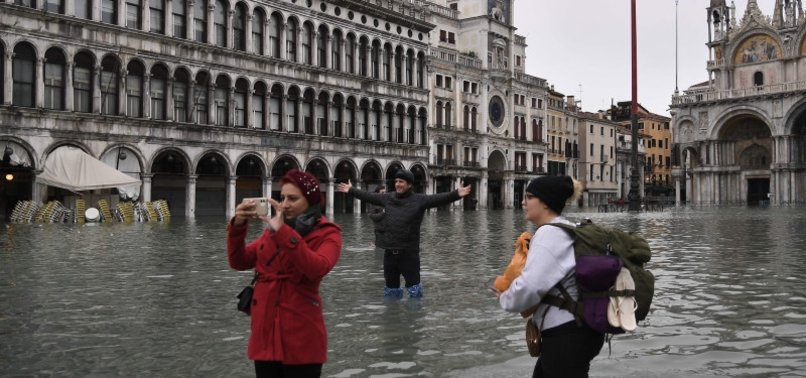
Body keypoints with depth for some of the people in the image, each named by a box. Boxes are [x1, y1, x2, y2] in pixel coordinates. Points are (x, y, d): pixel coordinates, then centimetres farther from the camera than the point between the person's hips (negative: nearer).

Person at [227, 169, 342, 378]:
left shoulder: (327, 233, -5)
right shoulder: (272, 229, 12)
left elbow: (317, 268, -25)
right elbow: (239, 262, 7)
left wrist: (283, 232, -29)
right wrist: (238, 226, -9)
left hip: (301, 338, -5)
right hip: (265, 333, 5)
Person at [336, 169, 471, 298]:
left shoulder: (420, 200, -6)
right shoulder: (388, 198, 8)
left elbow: (439, 199, -18)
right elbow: (369, 196, 19)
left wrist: (456, 194, -32)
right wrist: (351, 190, 26)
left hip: (409, 252, -5)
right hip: (390, 251, 5)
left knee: (414, 288, 0)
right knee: (391, 287, 17)